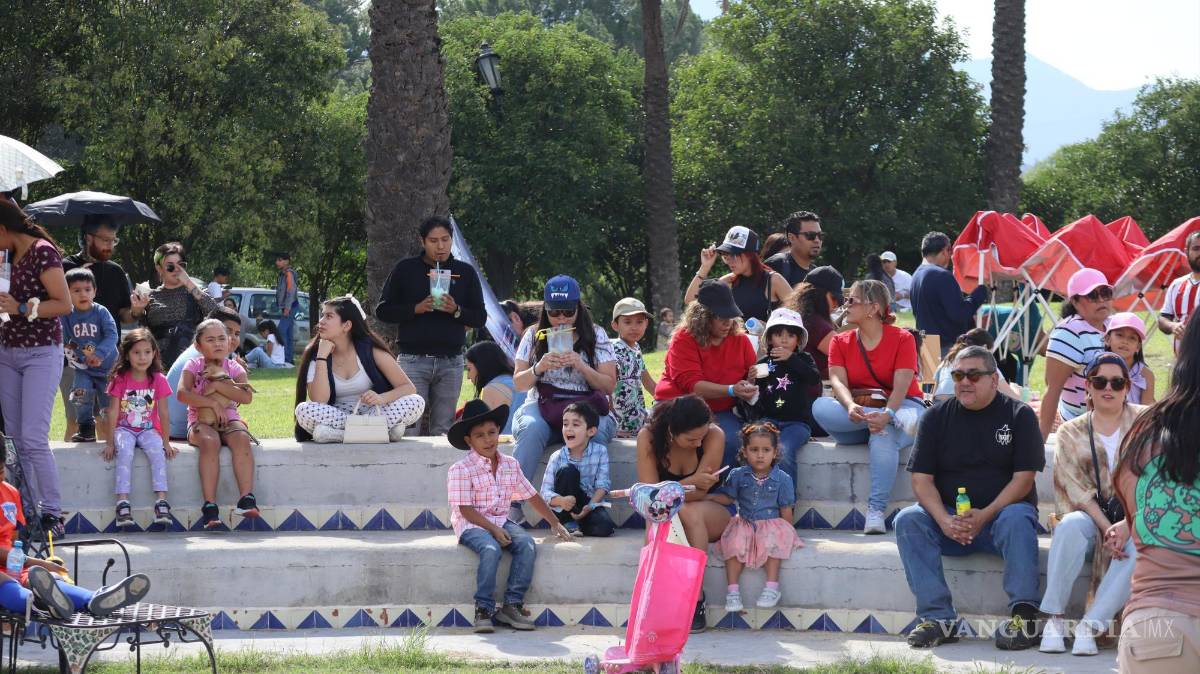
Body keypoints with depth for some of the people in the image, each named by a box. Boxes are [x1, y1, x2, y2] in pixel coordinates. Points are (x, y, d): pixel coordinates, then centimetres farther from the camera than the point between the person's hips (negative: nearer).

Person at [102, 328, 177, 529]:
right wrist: (110, 442, -9)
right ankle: (123, 503, -37)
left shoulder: (158, 380, 1)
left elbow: (163, 413, 1)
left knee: (157, 452, -29)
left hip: (149, 429, 1)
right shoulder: (120, 379, -3)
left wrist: (166, 442, -2)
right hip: (124, 428, -1)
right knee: (125, 453, -32)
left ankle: (161, 501, -34)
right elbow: (113, 411, -4)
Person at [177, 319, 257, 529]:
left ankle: (247, 498, -38)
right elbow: (182, 394, -13)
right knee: (210, 441, -36)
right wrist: (213, 403, -16)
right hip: (200, 421, -2)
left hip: (229, 418, 2)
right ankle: (210, 505, -38)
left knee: (241, 438, -32)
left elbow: (246, 397, -10)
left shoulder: (234, 368, 8)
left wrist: (217, 385, -14)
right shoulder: (194, 366, 5)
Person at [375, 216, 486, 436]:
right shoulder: (405, 269, 5)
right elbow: (382, 311, 4)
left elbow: (480, 318, 9)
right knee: (409, 428, -9)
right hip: (413, 359, -2)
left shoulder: (465, 272, 10)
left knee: (442, 430, 3)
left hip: (451, 362, 2)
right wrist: (417, 308, -11)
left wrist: (456, 310, -11)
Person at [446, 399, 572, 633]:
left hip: (502, 522, 5)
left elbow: (532, 497, 17)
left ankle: (512, 604, -19)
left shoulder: (510, 465, 10)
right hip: (471, 526, -5)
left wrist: (555, 524, 16)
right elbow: (466, 509, -13)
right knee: (491, 549, -36)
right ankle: (484, 608, -26)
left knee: (527, 544, -24)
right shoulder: (460, 470, -8)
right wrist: (493, 529, -22)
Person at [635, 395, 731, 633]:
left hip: (712, 516, -1)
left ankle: (695, 598, -31)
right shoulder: (648, 436, -17)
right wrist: (691, 482, -35)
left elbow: (699, 493, -21)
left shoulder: (714, 436, -20)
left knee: (691, 512, -35)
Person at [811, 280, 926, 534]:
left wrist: (887, 414, -36)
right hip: (855, 416, 3)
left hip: (902, 406, -3)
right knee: (820, 407, -29)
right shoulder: (840, 342, 10)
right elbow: (838, 380, -7)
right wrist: (850, 406, -31)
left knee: (884, 435, -39)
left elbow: (901, 385, -15)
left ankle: (876, 511, -38)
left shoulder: (902, 339, -2)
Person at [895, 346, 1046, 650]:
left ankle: (1024, 614, -34)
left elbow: (1023, 478, -7)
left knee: (1016, 519, -35)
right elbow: (922, 479, 0)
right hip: (949, 516, 3)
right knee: (908, 520, -24)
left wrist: (984, 516, -21)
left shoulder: (1018, 415, 2)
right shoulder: (938, 417, 8)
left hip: (1001, 512, -2)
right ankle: (938, 617, -29)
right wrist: (944, 520, -19)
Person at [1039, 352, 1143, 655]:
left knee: (1140, 543, -35)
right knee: (1071, 525, -34)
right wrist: (1107, 528, -22)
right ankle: (1054, 618, -30)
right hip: (1092, 517, 1)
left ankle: (1090, 626, -35)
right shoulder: (1071, 433, 6)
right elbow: (1077, 490, -6)